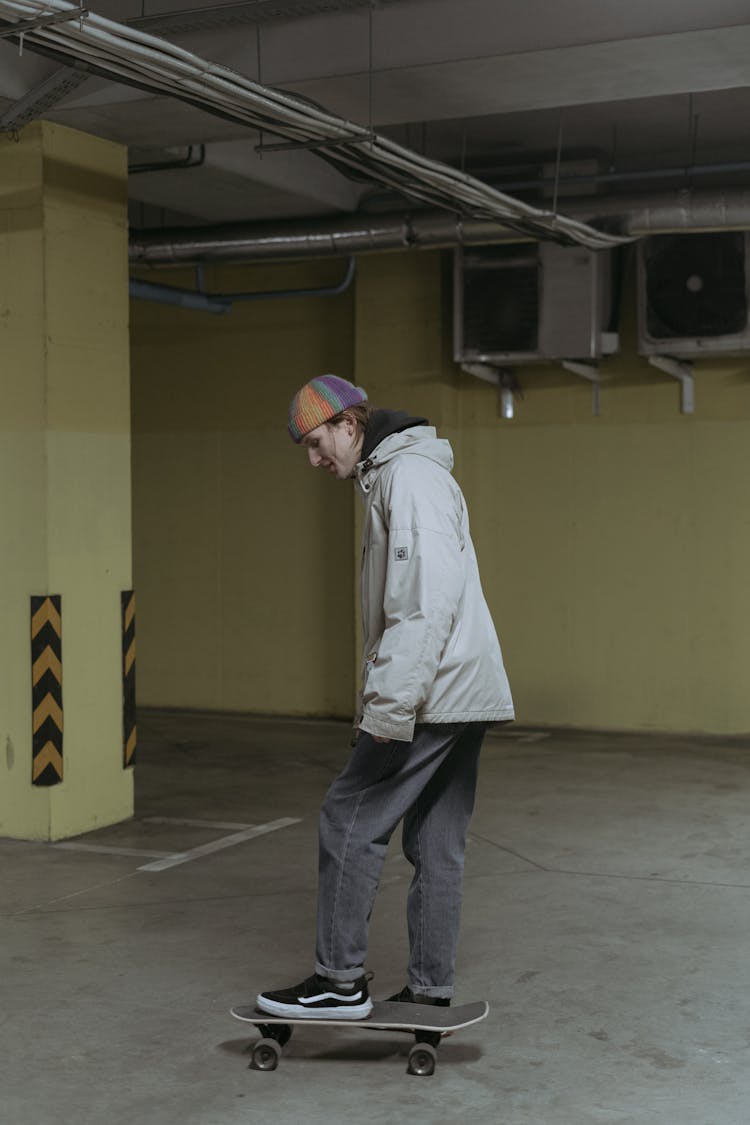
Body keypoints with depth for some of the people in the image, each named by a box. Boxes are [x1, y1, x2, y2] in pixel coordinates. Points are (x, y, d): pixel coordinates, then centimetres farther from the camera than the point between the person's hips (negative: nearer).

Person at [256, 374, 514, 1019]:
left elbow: (428, 600, -23)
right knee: (438, 846, 11)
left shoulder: (411, 476, -12)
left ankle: (341, 979, 3)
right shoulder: (391, 477, 21)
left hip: (435, 693, -10)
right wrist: (386, 696, 20)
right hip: (463, 697, 10)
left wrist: (389, 704, -25)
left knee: (351, 821, -4)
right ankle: (431, 991, 18)